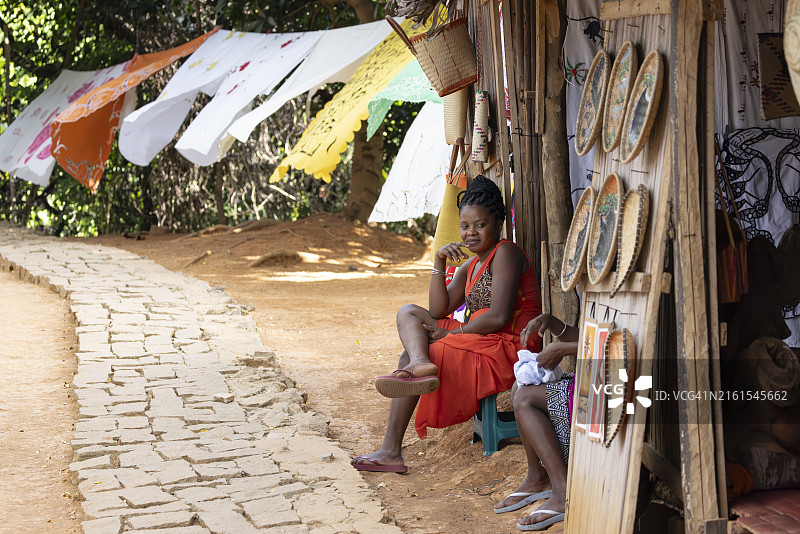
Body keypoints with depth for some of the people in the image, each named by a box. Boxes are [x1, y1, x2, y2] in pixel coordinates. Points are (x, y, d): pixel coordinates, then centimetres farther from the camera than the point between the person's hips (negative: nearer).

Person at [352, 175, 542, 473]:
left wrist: (452, 333, -12)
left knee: (409, 357, -14)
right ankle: (420, 362, -26)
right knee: (408, 312, 3)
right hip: (481, 343, 10)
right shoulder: (471, 266, 19)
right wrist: (439, 262, -1)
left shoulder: (505, 253, -10)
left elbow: (499, 317, -21)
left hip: (506, 349, -10)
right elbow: (438, 310, 8)